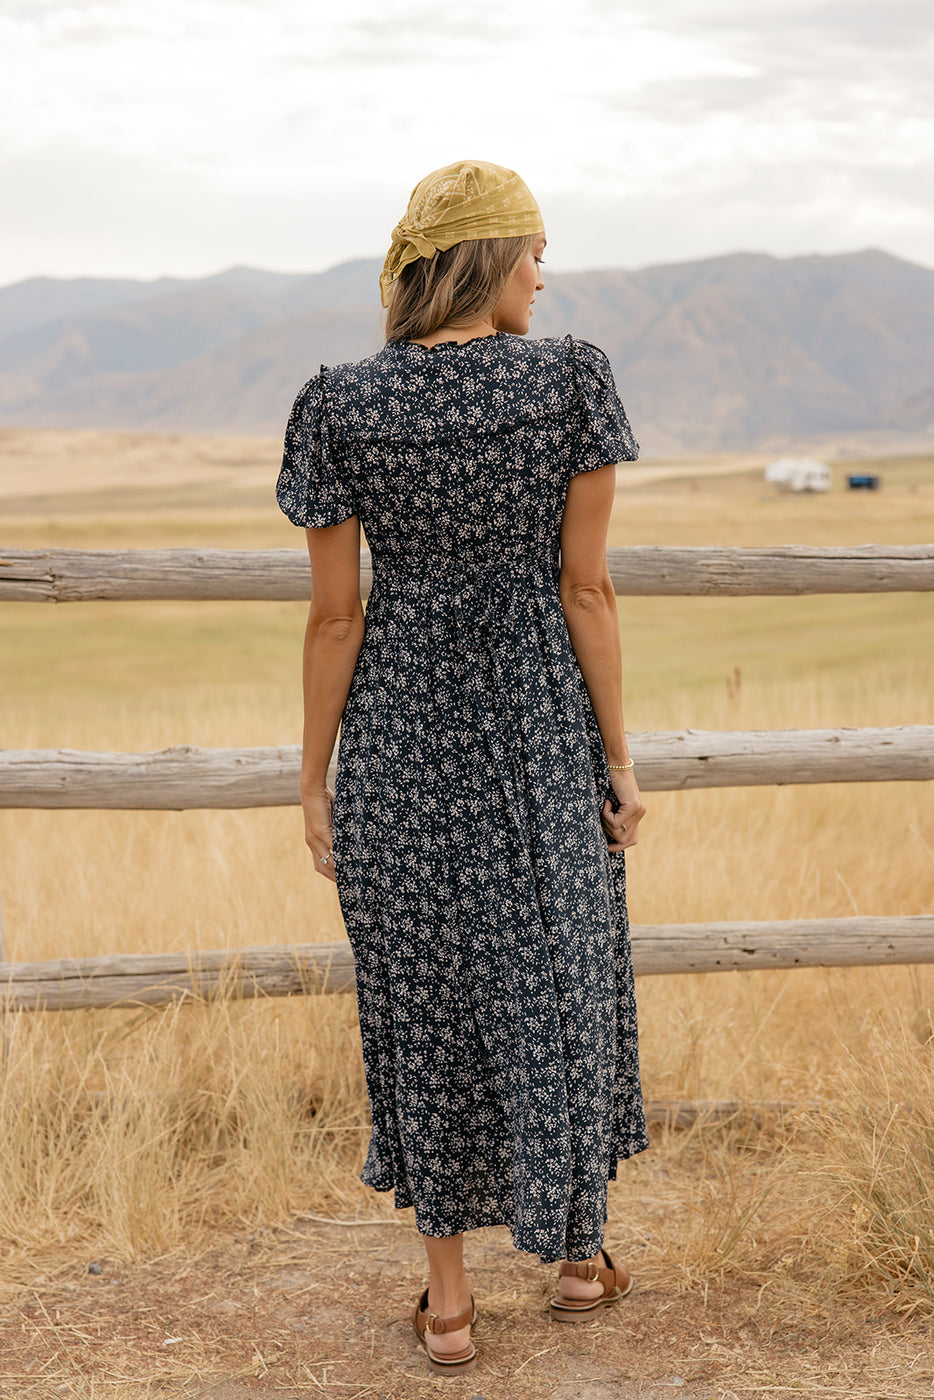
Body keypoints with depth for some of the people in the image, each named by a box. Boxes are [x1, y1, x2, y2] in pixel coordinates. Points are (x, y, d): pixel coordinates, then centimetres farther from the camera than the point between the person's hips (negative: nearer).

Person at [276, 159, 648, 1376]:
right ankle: (578, 1252, 33)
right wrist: (618, 757, 1)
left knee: (425, 999, 13)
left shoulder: (342, 406, -8)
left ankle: (448, 1296, 22)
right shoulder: (573, 379, -10)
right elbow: (586, 591, -8)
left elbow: (336, 616, -5)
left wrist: (317, 783, 4)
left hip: (402, 739, 1)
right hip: (540, 729, 0)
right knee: (561, 983, 17)